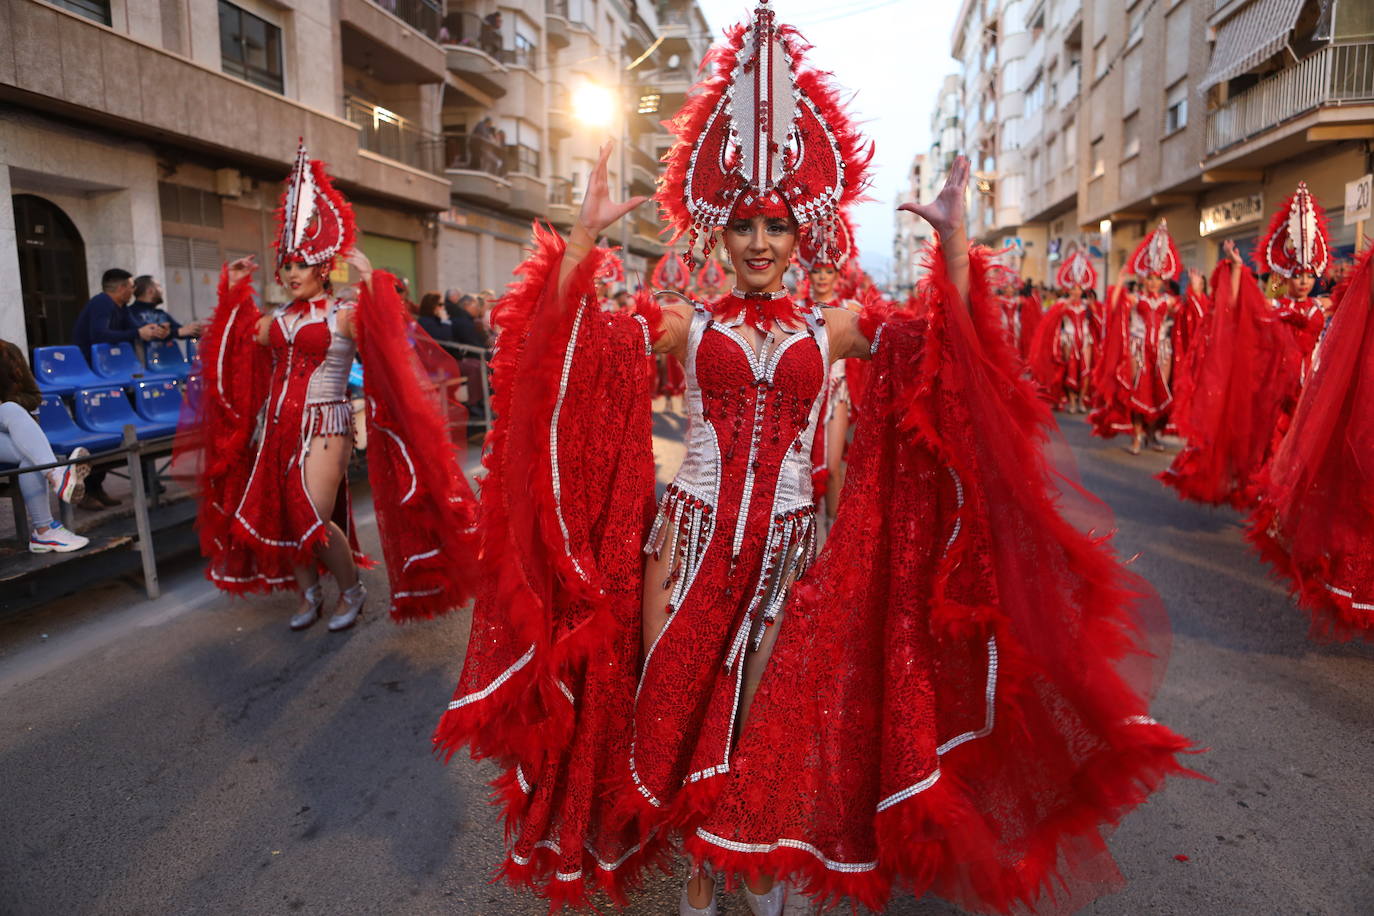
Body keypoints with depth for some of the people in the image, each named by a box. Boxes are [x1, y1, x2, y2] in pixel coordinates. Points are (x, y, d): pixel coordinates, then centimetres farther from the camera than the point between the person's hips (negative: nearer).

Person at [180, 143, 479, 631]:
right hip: (278, 425, 7)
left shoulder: (345, 314, -8)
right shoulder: (277, 318, 11)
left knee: (314, 520, -12)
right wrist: (233, 289, 18)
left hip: (324, 425, -7)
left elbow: (385, 342, -25)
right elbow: (235, 342, 18)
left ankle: (351, 589, 12)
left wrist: (371, 281, -30)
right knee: (279, 516, 10)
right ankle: (308, 592, 29)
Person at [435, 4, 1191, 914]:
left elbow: (950, 344, -4)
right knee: (679, 701, 8)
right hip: (691, 535, 0)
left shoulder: (832, 328, 2)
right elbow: (575, 343, -7)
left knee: (774, 712, 12)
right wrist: (584, 237, -16)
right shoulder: (687, 323, 0)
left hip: (789, 546, 1)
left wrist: (955, 239, -14)